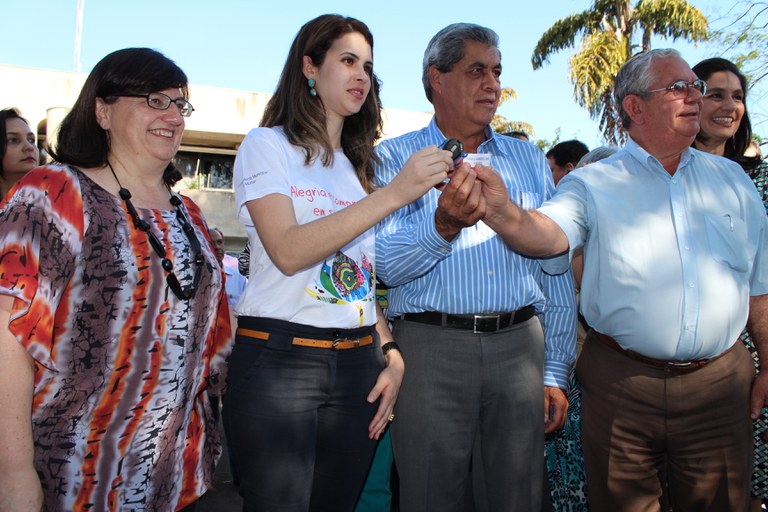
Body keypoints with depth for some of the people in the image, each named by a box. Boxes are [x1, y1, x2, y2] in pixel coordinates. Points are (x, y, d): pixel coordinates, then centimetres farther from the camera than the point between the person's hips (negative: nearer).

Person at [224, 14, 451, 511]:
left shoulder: (359, 164, 18)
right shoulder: (267, 145, 0)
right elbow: (288, 252, -17)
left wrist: (391, 354, 6)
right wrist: (394, 194, -20)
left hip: (359, 362, 6)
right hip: (279, 358, -5)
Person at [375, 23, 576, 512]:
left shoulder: (529, 159, 15)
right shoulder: (395, 157, 5)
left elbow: (557, 270, 14)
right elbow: (389, 264, -9)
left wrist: (556, 370, 8)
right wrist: (443, 225, -29)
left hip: (520, 342, 3)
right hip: (432, 345, -2)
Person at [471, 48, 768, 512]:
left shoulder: (730, 179, 9)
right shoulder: (595, 185, -2)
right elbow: (549, 234, -22)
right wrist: (503, 212, -43)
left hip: (718, 384, 3)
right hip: (622, 382, -3)